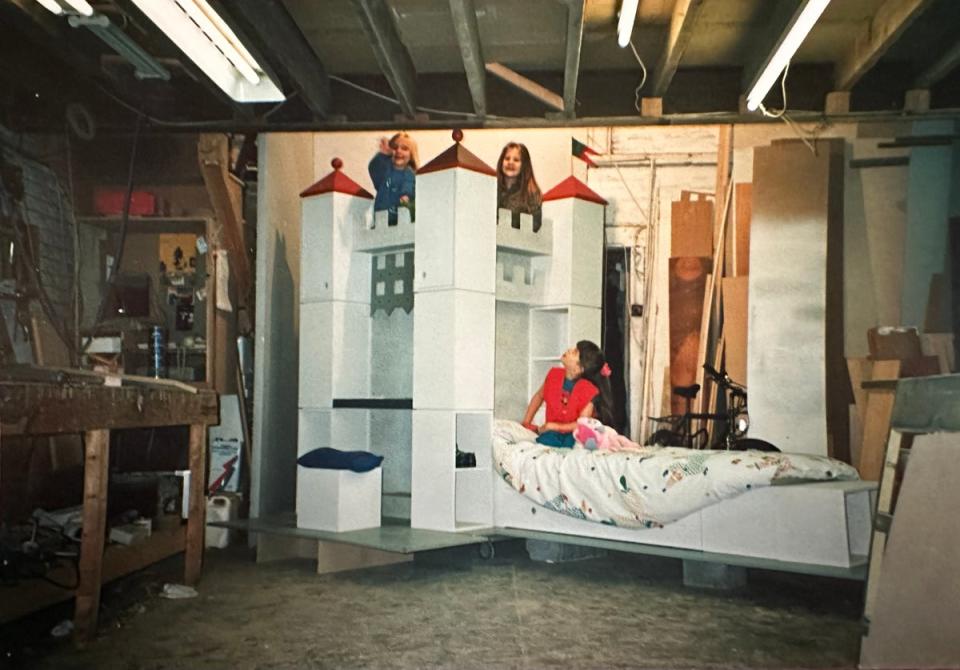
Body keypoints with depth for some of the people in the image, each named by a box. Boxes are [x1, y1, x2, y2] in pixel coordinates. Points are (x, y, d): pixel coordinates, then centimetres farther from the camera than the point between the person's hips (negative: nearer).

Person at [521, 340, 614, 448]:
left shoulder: (588, 390, -18)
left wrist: (551, 426, -17)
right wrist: (526, 422, 10)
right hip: (552, 432, 3)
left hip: (573, 435, -3)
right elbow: (539, 396, 16)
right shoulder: (554, 374, -3)